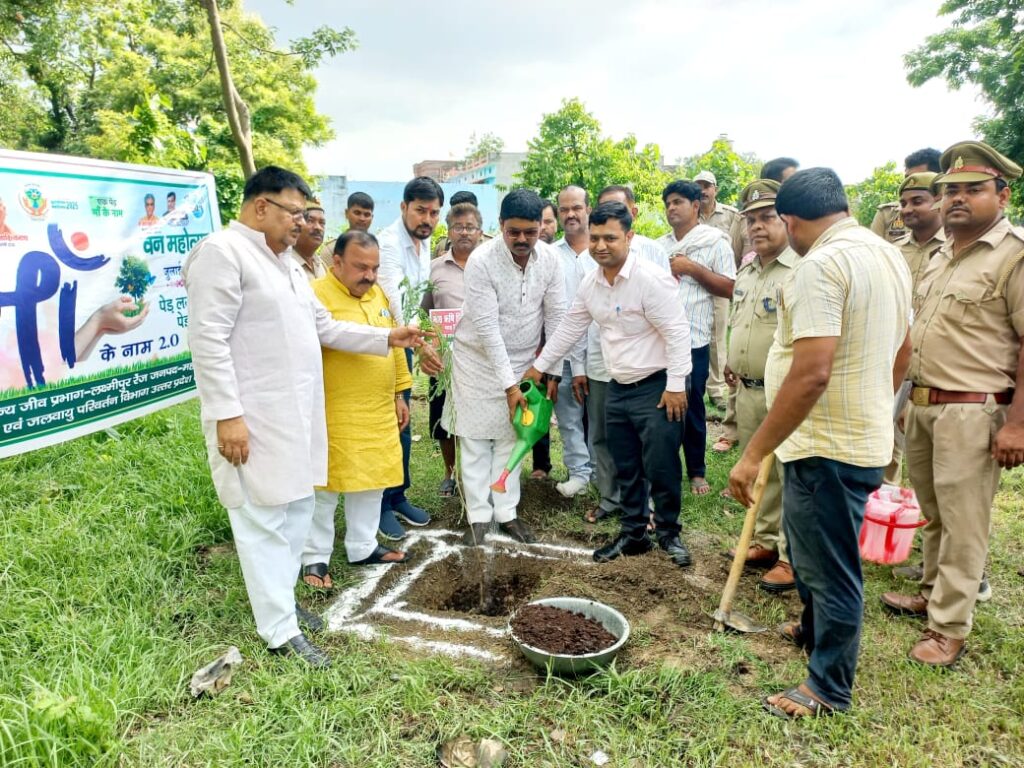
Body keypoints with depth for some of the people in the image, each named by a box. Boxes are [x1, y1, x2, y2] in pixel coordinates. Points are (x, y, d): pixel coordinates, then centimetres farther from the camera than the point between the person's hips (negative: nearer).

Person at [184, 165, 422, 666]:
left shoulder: (284, 261, 18)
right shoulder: (222, 251, -11)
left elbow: (324, 326, 20)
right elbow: (208, 341, -18)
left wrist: (387, 338, 14)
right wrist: (227, 414, -22)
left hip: (295, 414, 9)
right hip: (253, 419, -9)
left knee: (296, 511, 15)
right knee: (264, 522, -1)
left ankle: (280, 602, 31)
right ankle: (279, 630, 10)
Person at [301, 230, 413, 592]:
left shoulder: (377, 293, 11)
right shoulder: (315, 295, -14)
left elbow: (393, 346, 17)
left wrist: (399, 394, 16)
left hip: (379, 413, 8)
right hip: (334, 414, -7)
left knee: (371, 481, 15)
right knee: (325, 485, 4)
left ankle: (363, 547, 31)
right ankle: (315, 558, 19)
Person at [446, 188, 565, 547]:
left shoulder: (550, 260, -10)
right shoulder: (481, 261, -22)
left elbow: (556, 317, -3)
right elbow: (487, 328, -24)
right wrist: (508, 385, -24)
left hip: (523, 360, 3)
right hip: (479, 359, -3)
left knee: (510, 438, 10)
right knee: (476, 439, 3)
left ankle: (506, 512, 21)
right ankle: (478, 515, 15)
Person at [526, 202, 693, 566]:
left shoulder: (651, 279, -18)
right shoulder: (590, 283, 4)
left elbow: (677, 332, -18)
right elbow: (569, 328, 15)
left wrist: (675, 386, -19)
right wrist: (540, 365, 18)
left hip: (656, 388, -7)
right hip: (618, 389, 7)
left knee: (661, 468, 1)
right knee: (626, 469, 14)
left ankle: (669, 533, 22)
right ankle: (633, 533, 29)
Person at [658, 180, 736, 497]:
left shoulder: (715, 241, 0)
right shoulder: (658, 246, 15)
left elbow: (730, 288, -7)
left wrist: (692, 269, -12)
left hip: (693, 340, -4)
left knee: (692, 407, 7)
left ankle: (697, 471, 23)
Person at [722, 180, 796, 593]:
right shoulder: (746, 272, 14)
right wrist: (731, 361, 19)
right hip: (747, 390, 8)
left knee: (792, 476, 1)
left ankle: (792, 557, 13)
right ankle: (765, 542, 32)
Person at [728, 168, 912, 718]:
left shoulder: (820, 266, -21)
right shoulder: (890, 256, 10)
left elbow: (812, 373, -30)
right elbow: (901, 352, 18)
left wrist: (754, 453, -25)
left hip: (826, 448, -10)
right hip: (866, 437, 10)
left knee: (830, 567, 6)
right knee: (812, 549, 27)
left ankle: (828, 689, 25)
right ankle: (815, 629, 50)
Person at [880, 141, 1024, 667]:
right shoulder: (942, 256, 15)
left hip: (972, 414, -7)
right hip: (922, 406, 8)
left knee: (962, 524, 1)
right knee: (933, 515, 19)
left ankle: (950, 628, 13)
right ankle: (932, 594, 35)